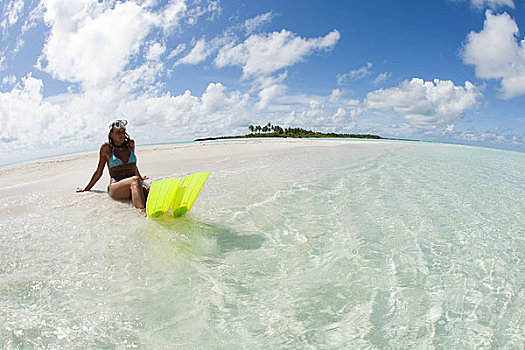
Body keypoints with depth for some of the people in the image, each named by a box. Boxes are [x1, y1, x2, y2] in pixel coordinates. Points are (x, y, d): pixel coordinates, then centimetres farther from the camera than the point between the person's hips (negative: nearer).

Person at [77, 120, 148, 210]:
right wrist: (86, 189, 26)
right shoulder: (106, 147, 8)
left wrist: (140, 178, 48)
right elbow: (99, 172, 19)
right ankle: (142, 211, -63)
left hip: (133, 185, 3)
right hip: (116, 188, -3)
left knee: (144, 189, -36)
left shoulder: (130, 143, 17)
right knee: (135, 180, -39)